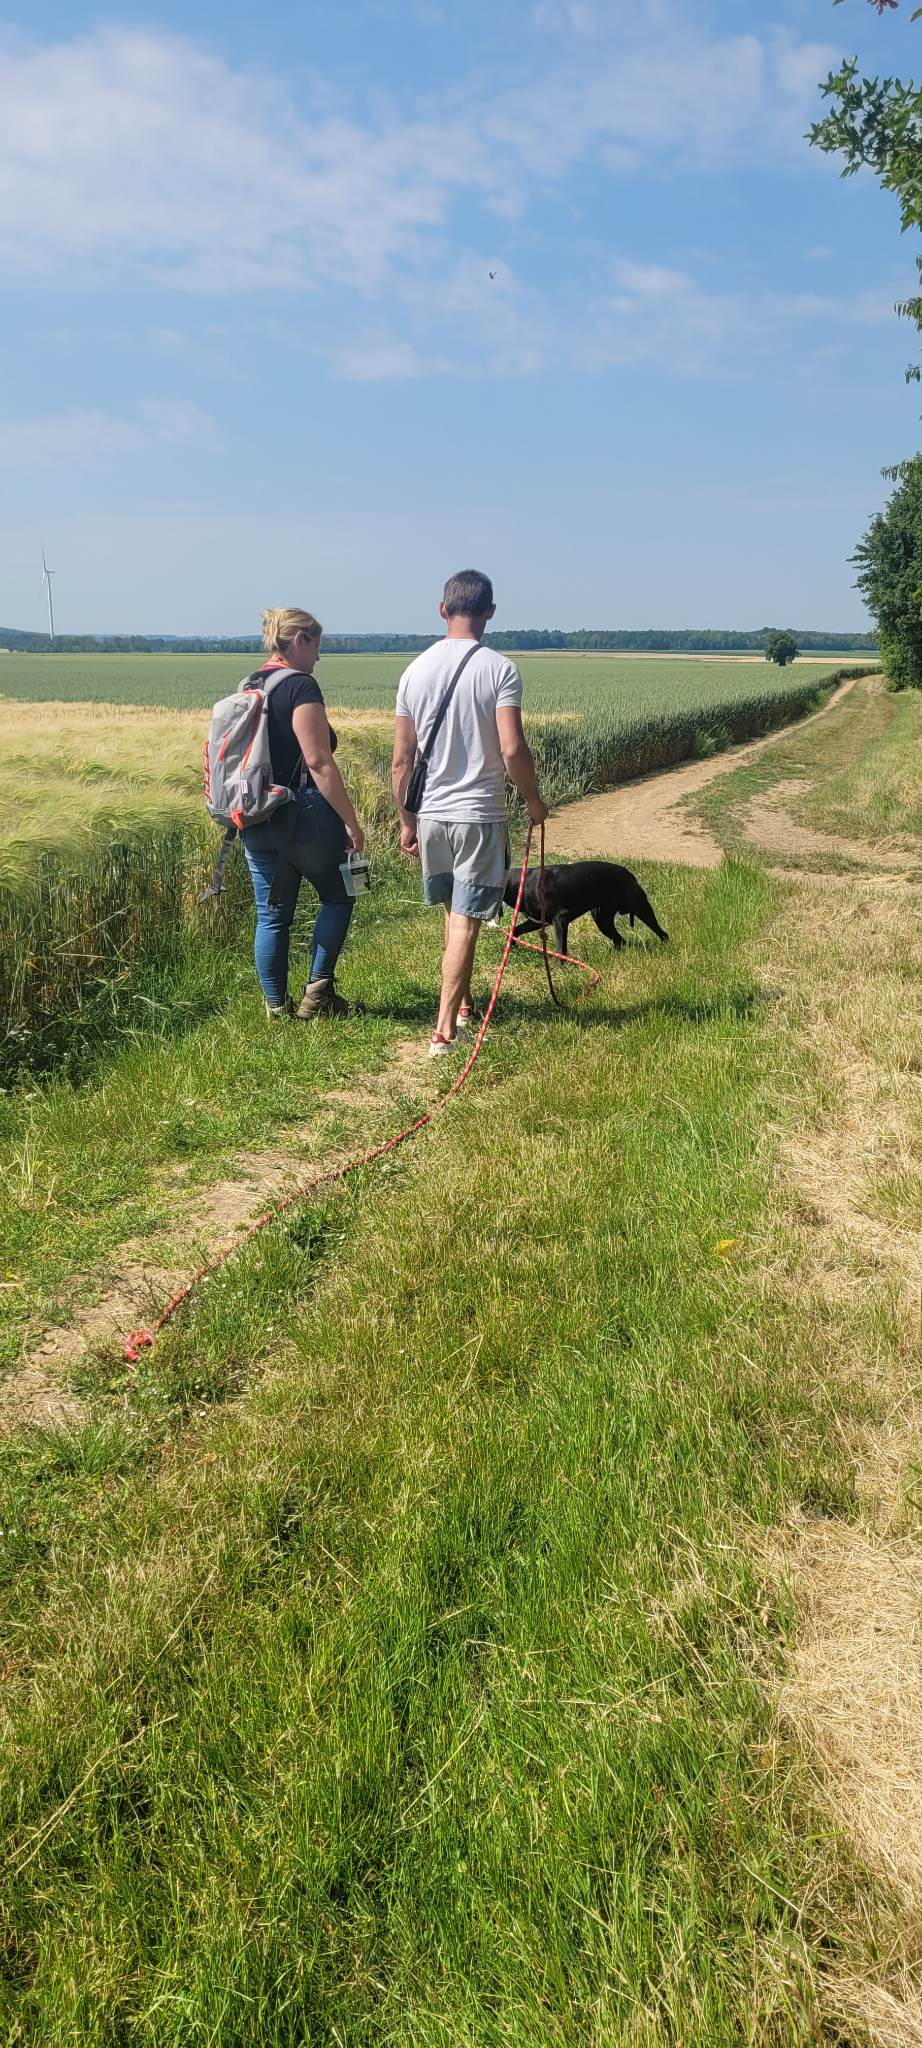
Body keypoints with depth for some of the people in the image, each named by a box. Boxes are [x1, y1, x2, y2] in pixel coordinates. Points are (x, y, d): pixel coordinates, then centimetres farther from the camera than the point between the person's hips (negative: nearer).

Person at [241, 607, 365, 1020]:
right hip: (302, 814, -7)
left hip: (255, 820, 7)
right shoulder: (301, 686, -12)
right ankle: (317, 989, 8)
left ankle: (276, 1006, 16)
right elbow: (318, 762, -18)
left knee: (271, 915, 10)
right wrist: (351, 821, -14)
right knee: (337, 895, 12)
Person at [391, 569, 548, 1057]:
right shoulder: (499, 669, -10)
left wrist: (406, 820, 14)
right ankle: (444, 1030, -2)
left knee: (455, 913, 22)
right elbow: (513, 749, -17)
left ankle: (462, 1003, 36)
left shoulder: (415, 670, 3)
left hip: (431, 814, 5)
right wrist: (534, 800, -1)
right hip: (480, 816, -4)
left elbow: (401, 759, 4)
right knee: (465, 922, -1)